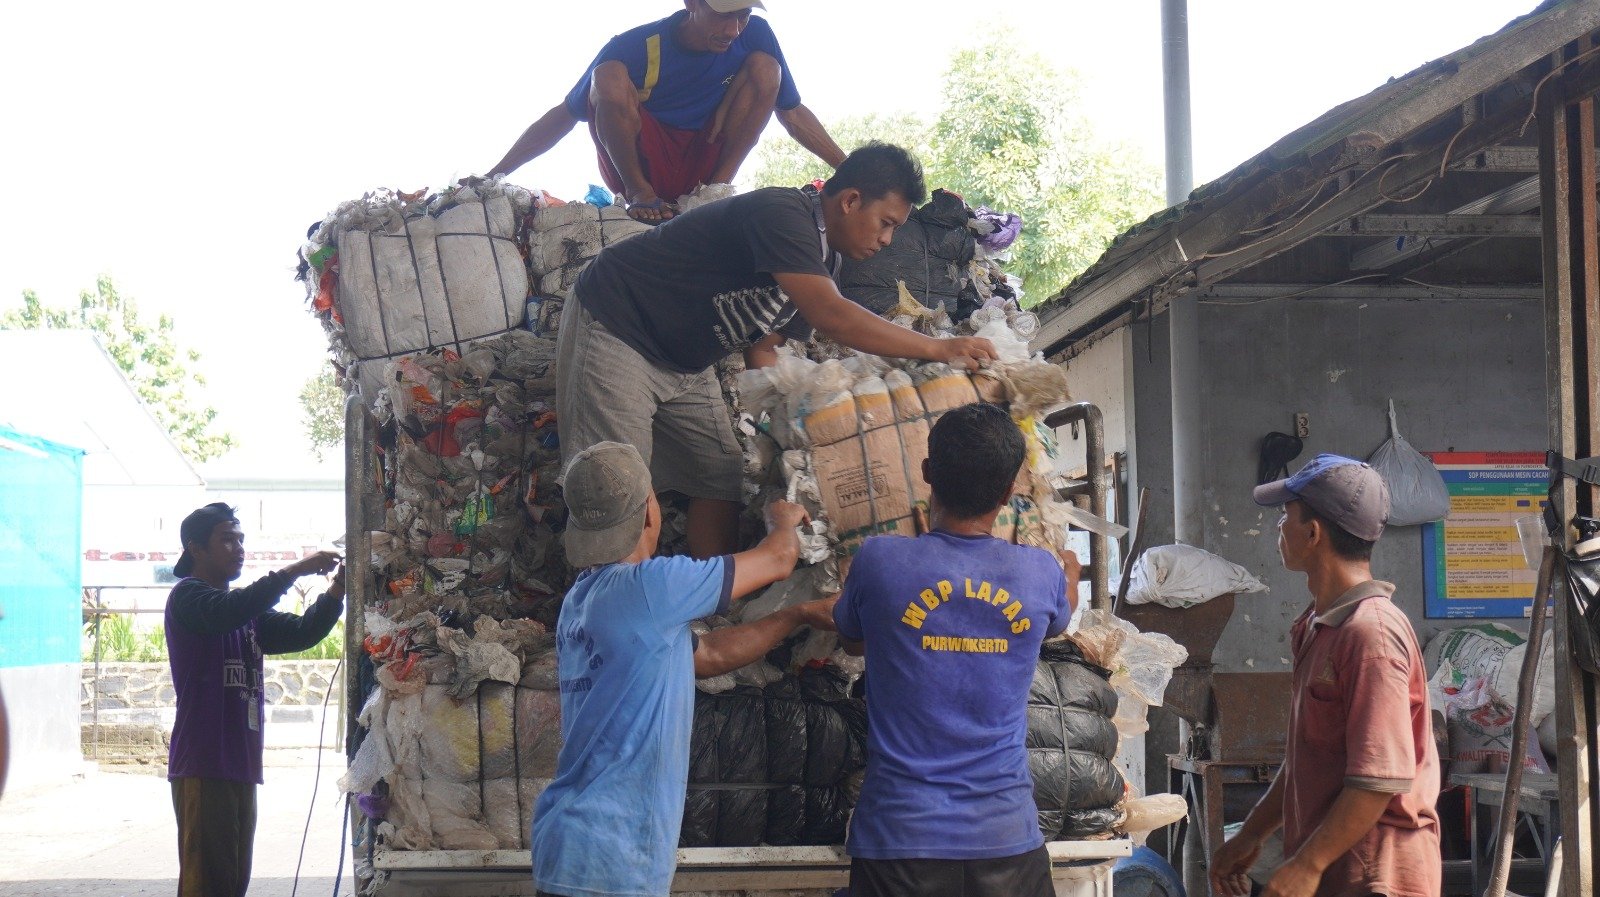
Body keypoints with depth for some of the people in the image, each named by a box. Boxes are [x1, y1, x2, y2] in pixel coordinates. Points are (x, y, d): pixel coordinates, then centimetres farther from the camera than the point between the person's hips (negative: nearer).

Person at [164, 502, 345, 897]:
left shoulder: (248, 612, 21)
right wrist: (293, 571, -23)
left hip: (240, 765, 9)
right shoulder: (187, 597, -4)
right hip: (203, 765, -9)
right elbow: (229, 612, -24)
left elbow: (301, 632, 12)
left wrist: (336, 591, -4)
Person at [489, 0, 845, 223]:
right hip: (641, 165, -3)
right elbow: (564, 116, -11)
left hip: (704, 163, 3)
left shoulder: (754, 36, -10)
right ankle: (639, 192, -15)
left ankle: (719, 185, -13)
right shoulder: (638, 47, -18)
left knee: (765, 66, -13)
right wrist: (492, 177, -17)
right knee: (609, 76, -30)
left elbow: (793, 114, 2)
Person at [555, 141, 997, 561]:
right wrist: (937, 348, -32)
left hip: (682, 364, 10)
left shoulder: (822, 261, 5)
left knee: (721, 480, 5)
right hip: (613, 326, -10)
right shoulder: (782, 213, -26)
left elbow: (762, 345, 10)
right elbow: (830, 315, -36)